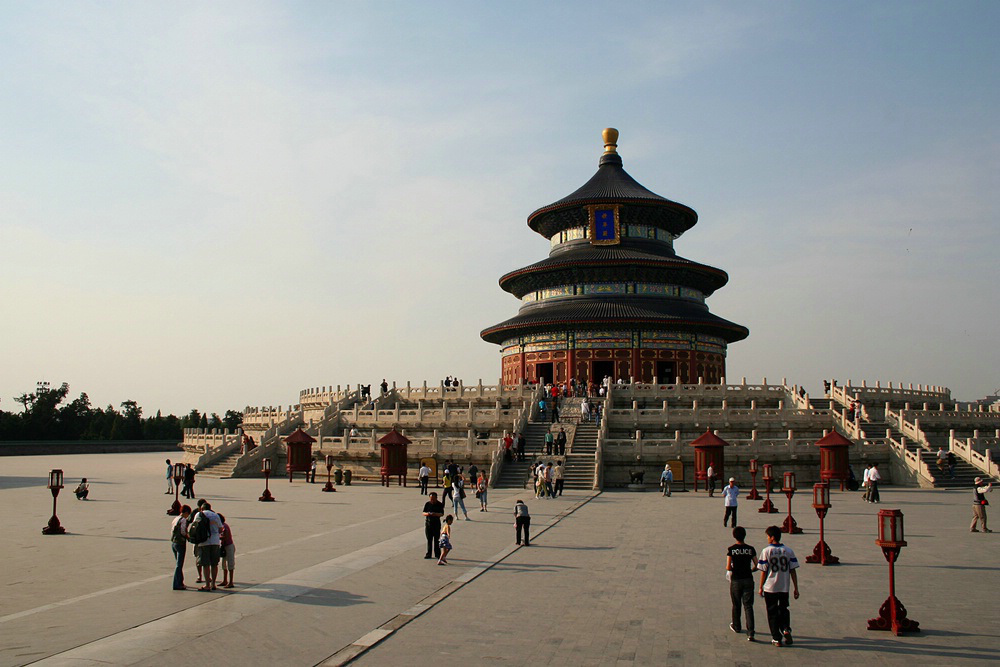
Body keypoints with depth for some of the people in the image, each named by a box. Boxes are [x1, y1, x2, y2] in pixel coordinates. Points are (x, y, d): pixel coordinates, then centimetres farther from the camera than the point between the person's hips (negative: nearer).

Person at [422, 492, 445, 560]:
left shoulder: (440, 505, -2)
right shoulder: (427, 504, 4)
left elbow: (442, 514, -8)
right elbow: (423, 513, 4)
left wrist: (436, 514, -27)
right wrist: (427, 514, -19)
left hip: (436, 523, -2)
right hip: (428, 523, 2)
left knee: (436, 539, -2)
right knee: (429, 539, 6)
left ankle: (437, 554, 5)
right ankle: (428, 554, 13)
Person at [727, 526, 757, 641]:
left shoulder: (731, 549, -8)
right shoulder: (750, 549, -2)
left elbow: (728, 567, -12)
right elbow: (756, 566, 0)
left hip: (736, 581, -1)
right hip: (748, 580, 1)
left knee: (736, 605, 17)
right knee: (748, 606, 0)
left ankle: (737, 627, 35)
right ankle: (750, 633, -11)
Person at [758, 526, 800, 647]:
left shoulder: (766, 551, -9)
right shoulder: (788, 551, 0)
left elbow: (763, 571, -6)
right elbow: (793, 571, 0)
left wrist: (761, 587, 4)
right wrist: (796, 588, 6)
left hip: (770, 588, -3)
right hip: (784, 588, 3)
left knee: (772, 613, 9)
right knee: (783, 610, 20)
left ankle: (776, 638, 10)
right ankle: (786, 629, -4)